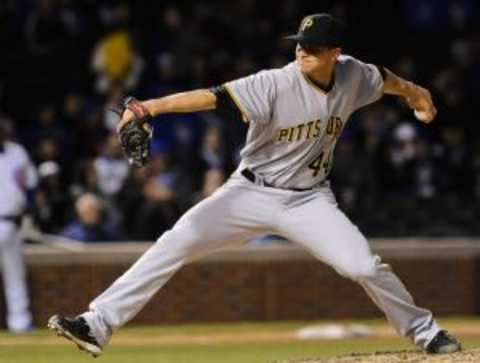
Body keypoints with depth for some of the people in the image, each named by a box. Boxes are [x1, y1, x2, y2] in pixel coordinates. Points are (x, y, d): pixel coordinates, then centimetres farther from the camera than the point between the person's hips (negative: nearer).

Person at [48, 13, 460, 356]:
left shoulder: (353, 75, -8)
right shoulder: (276, 84, -22)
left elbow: (382, 77, 16)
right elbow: (215, 96, -33)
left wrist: (412, 91, 35)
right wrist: (153, 106, -46)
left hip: (309, 199, 2)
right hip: (251, 193, -2)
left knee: (364, 265, -13)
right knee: (175, 243, -16)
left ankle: (423, 330, 12)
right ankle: (98, 325, -18)